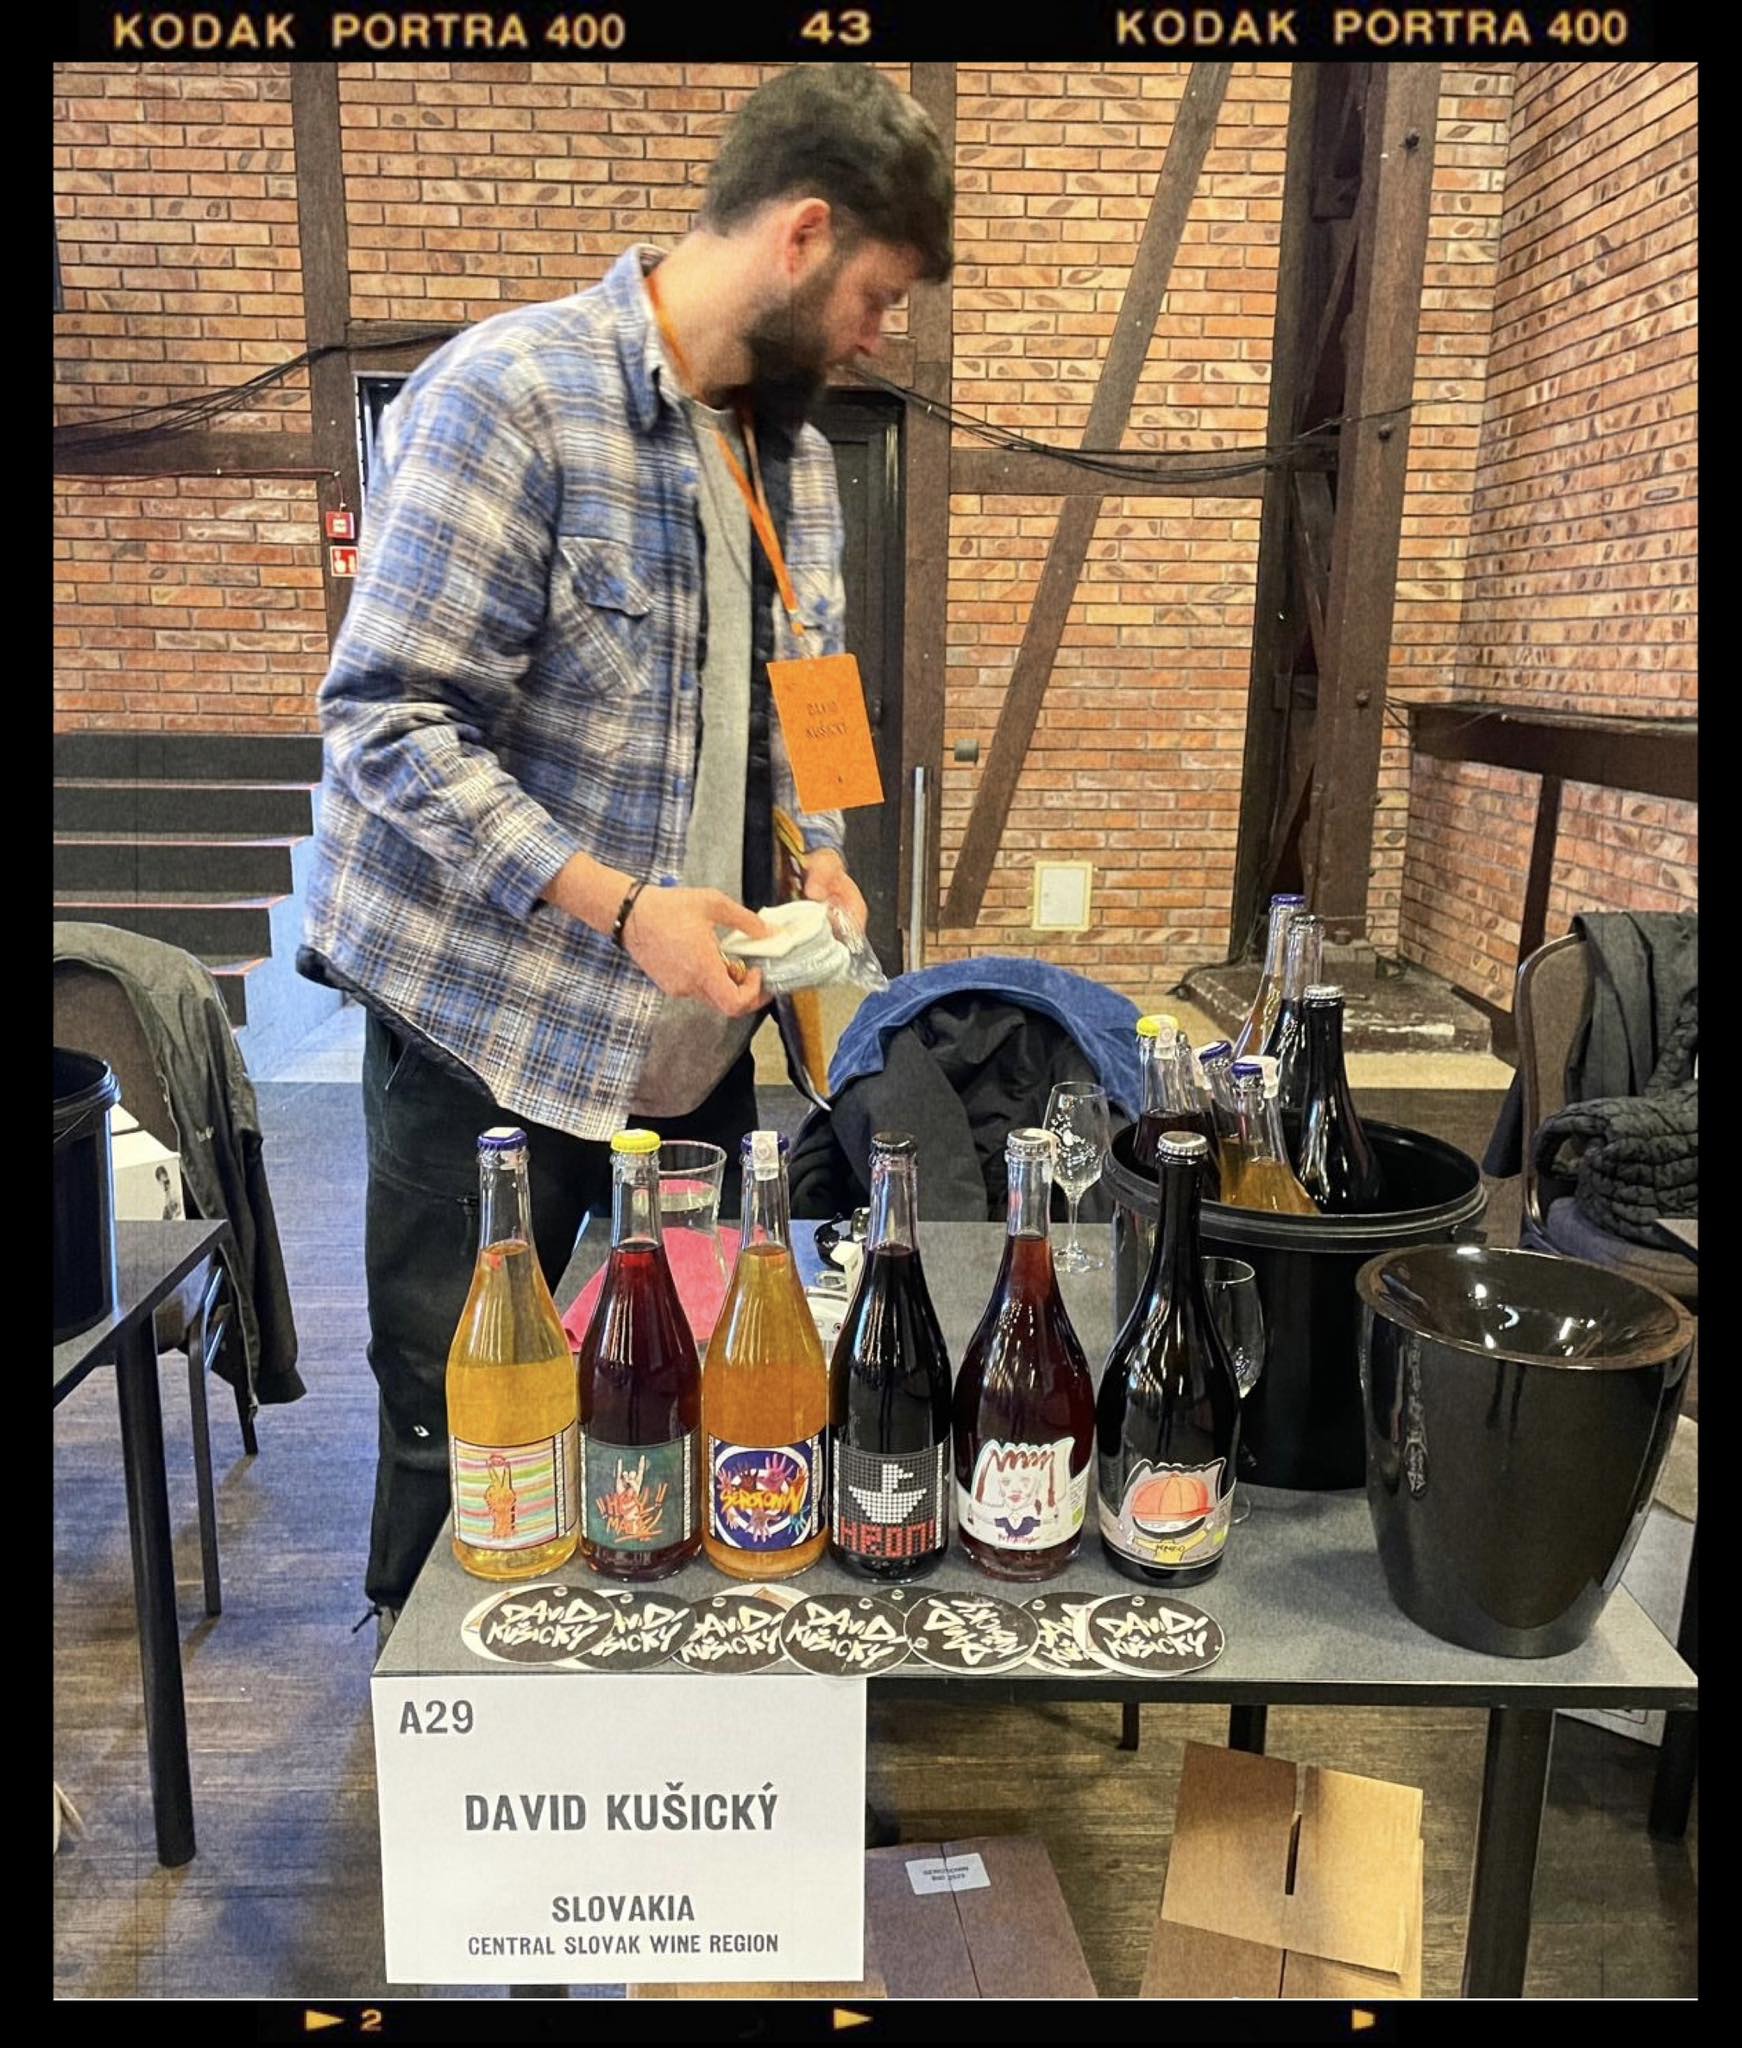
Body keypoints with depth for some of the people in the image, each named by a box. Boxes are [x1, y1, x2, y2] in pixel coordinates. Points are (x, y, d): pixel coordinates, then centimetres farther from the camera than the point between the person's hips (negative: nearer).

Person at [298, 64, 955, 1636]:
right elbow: (388, 721, -18)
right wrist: (619, 905, -24)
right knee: (462, 1424, 8)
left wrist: (816, 849, -1)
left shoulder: (793, 443, 10)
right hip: (495, 1029, -6)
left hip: (696, 1026, 7)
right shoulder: (508, 395, -14)